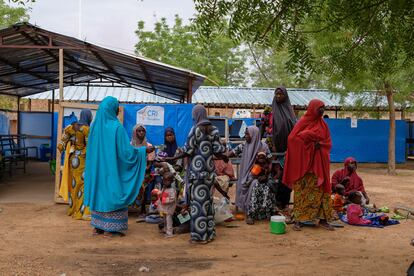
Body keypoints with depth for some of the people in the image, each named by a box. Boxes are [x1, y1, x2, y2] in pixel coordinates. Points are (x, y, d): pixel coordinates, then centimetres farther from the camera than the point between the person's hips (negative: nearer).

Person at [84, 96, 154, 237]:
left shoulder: (95, 125, 2)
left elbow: (92, 148, 13)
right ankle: (109, 228, 6)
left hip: (97, 168, 6)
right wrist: (144, 150, -5)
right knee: (112, 194, 3)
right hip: (112, 168, -6)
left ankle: (97, 226, 19)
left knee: (99, 192, 15)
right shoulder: (116, 127, -17)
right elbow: (126, 150, -16)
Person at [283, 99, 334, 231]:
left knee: (321, 189, 2)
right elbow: (292, 138, -11)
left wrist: (319, 144, -10)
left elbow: (328, 142, 11)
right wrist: (310, 141, -11)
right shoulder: (303, 122, -3)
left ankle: (323, 219, 8)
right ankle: (298, 220, 3)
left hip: (318, 162, 4)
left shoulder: (323, 124, 11)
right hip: (303, 161, -4)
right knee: (302, 190, -2)